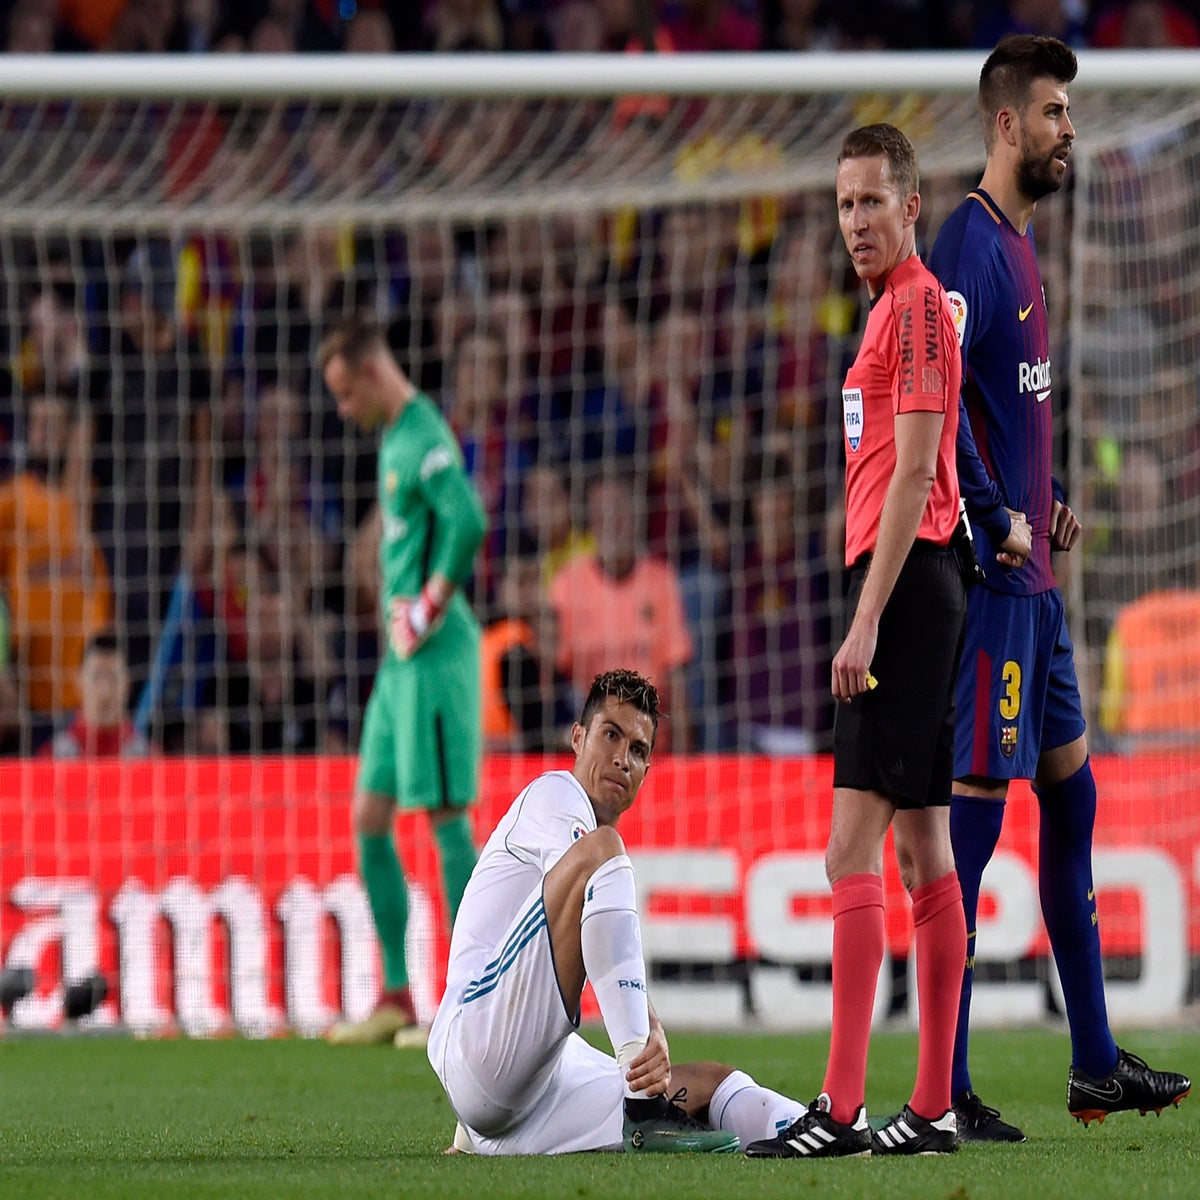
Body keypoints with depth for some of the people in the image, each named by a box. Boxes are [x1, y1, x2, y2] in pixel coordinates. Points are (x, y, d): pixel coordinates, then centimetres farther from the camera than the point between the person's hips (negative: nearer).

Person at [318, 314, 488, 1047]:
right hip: (400, 658, 10)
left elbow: (468, 519, -27)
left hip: (435, 655, -10)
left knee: (447, 816, -7)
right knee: (370, 817, 10)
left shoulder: (424, 438, -13)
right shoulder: (394, 438, 18)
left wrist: (429, 609, -19)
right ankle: (398, 998, 15)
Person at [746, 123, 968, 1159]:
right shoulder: (897, 306, 19)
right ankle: (932, 1108, 10)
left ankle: (841, 1110, -17)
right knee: (922, 850, 8)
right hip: (921, 594, 10)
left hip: (905, 586, -10)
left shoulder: (917, 305, -11)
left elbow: (914, 473, -17)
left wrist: (867, 622, -20)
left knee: (854, 850, -13)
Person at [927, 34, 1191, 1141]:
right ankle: (944, 1091, -7)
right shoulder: (970, 244, -13)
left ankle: (1097, 1067, 21)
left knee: (1069, 789, 14)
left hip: (1033, 574, 10)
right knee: (977, 802, -9)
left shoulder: (1021, 243, 17)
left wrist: (1052, 502, 15)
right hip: (990, 576, -10)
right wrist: (999, 521, -20)